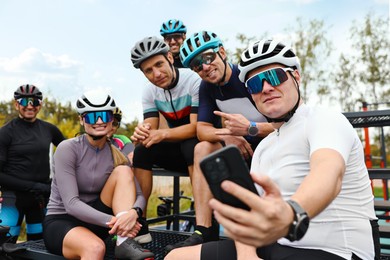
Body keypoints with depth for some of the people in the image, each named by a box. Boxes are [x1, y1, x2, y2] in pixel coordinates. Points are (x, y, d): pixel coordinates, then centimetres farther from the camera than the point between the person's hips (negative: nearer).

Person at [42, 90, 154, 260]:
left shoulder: (116, 153, 1)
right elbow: (71, 204, -22)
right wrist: (111, 221, -35)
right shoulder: (67, 149, -12)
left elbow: (139, 195, -7)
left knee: (123, 171, -19)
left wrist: (133, 212, -32)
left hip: (95, 220, 6)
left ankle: (125, 244, -28)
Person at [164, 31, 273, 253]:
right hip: (245, 146, 6)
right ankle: (204, 232, -17)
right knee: (203, 149, -15)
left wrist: (251, 128, -39)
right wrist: (226, 136, -24)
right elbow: (202, 129, -4)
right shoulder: (208, 87, 0)